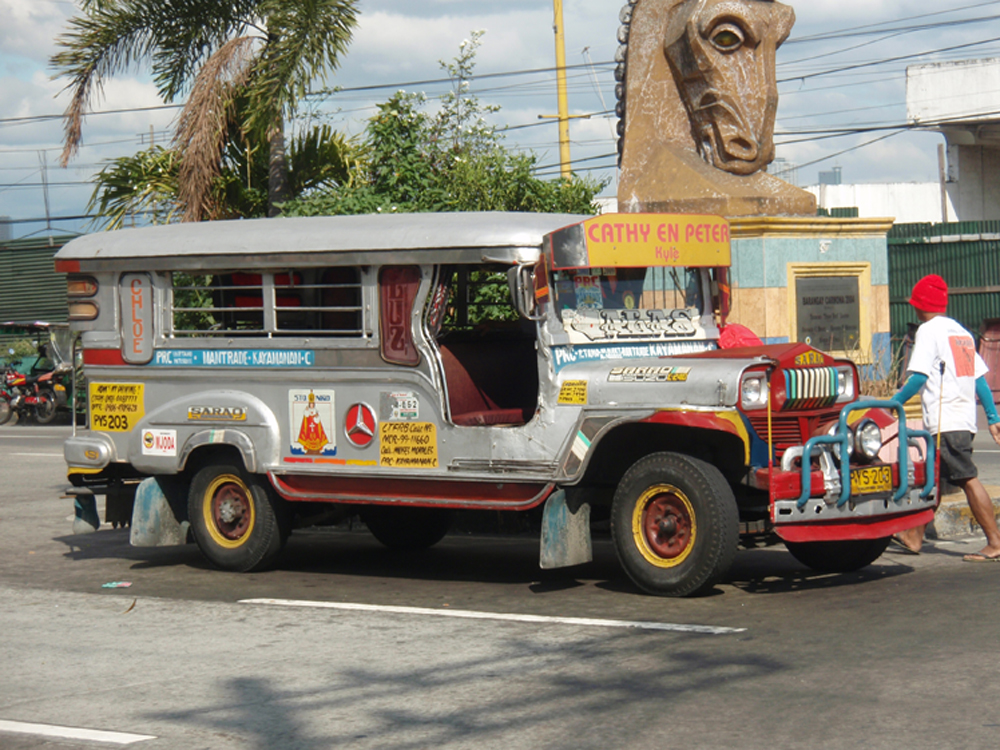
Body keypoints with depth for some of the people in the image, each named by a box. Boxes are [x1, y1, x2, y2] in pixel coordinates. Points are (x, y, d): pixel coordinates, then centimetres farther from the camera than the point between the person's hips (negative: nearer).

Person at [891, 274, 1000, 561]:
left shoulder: (929, 330, -6)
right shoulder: (961, 332, 19)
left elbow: (919, 377, -15)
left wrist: (893, 404, -6)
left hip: (945, 422, -9)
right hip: (964, 419, 9)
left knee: (968, 479, -9)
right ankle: (912, 537, 23)